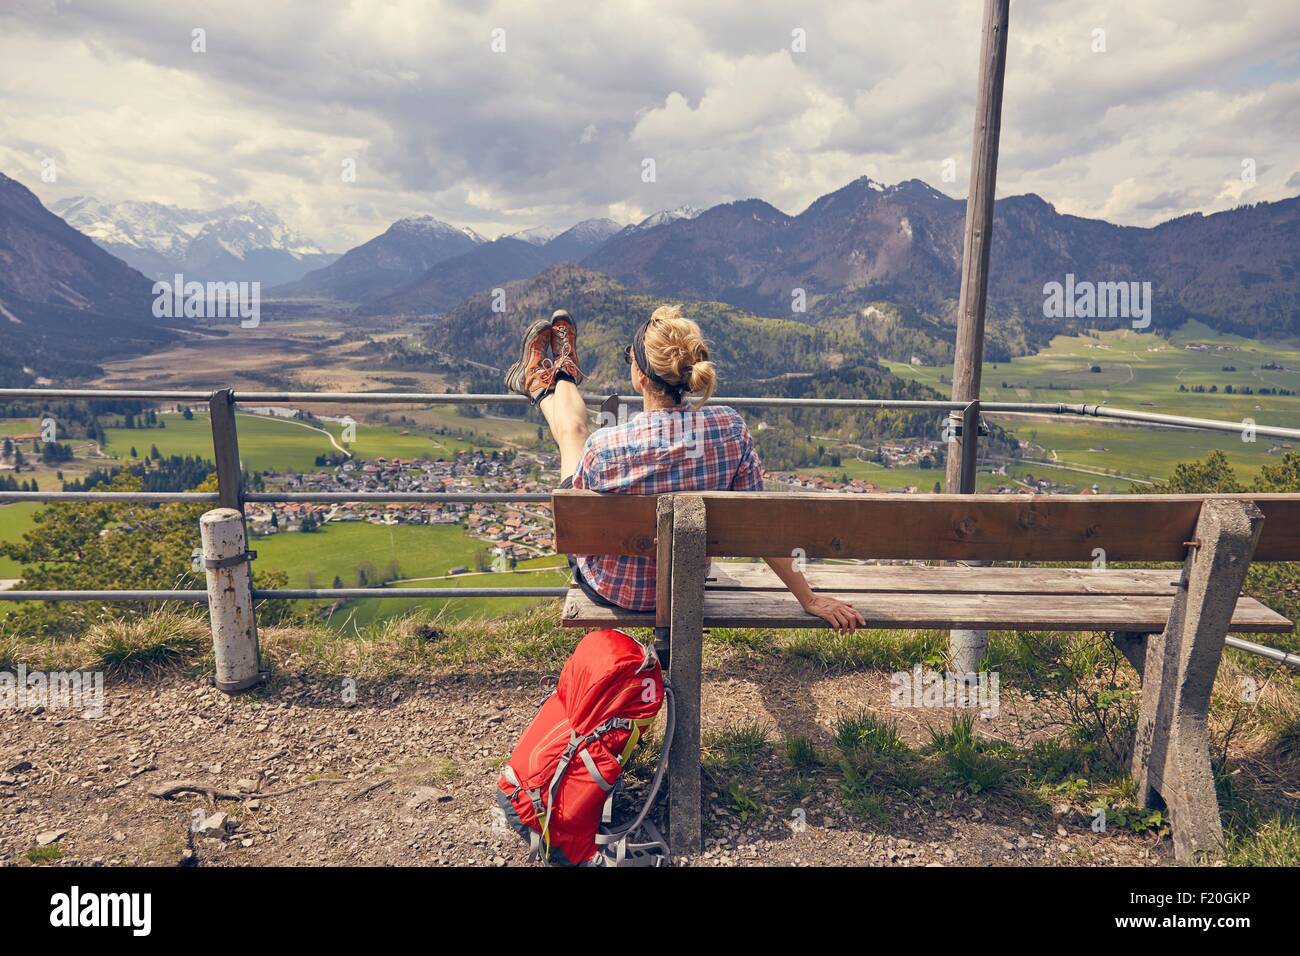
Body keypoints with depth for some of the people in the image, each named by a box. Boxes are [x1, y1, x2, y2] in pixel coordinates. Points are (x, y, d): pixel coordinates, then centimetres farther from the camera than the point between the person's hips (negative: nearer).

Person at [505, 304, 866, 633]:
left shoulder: (606, 447, -34)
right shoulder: (730, 428, -25)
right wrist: (809, 599, -6)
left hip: (611, 588, -3)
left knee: (573, 431, 21)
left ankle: (542, 384, 55)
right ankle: (563, 373, 56)